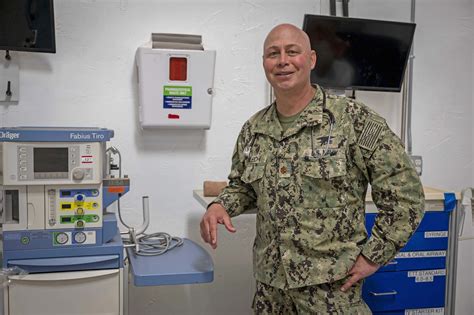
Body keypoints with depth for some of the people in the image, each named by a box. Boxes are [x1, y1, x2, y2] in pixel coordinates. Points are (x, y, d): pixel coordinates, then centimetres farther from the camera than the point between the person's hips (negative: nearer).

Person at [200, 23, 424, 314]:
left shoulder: (354, 120, -13)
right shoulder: (252, 130, 4)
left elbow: (405, 192, -11)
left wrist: (373, 257, -11)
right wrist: (220, 205, -4)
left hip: (332, 287, -4)